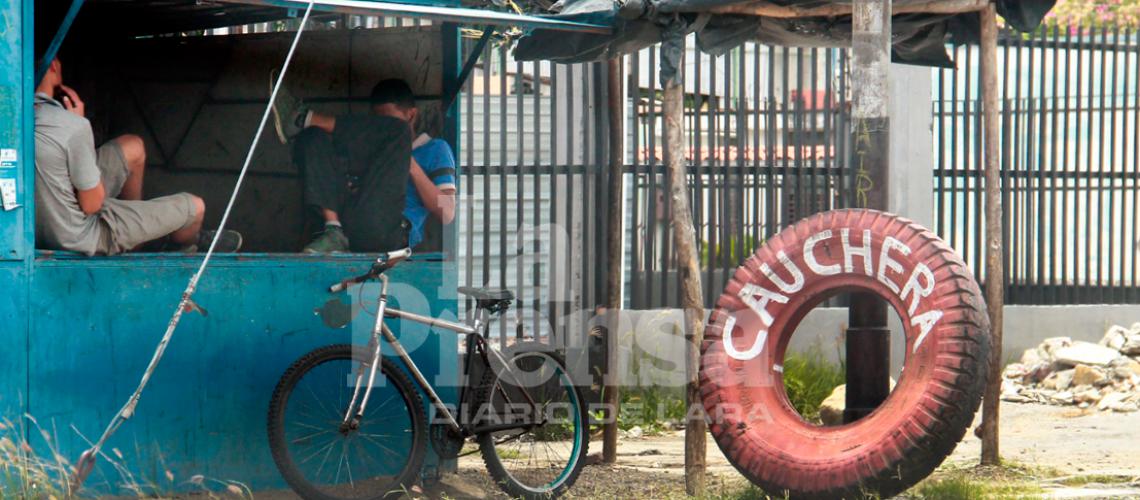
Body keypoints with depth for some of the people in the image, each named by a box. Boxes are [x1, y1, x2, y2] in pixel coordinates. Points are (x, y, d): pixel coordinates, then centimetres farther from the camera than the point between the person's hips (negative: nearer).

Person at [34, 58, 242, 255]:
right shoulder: (74, 128, -33)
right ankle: (184, 241, 44)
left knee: (133, 147, 21)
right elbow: (92, 205, -20)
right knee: (195, 207, 8)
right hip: (81, 240, -7)